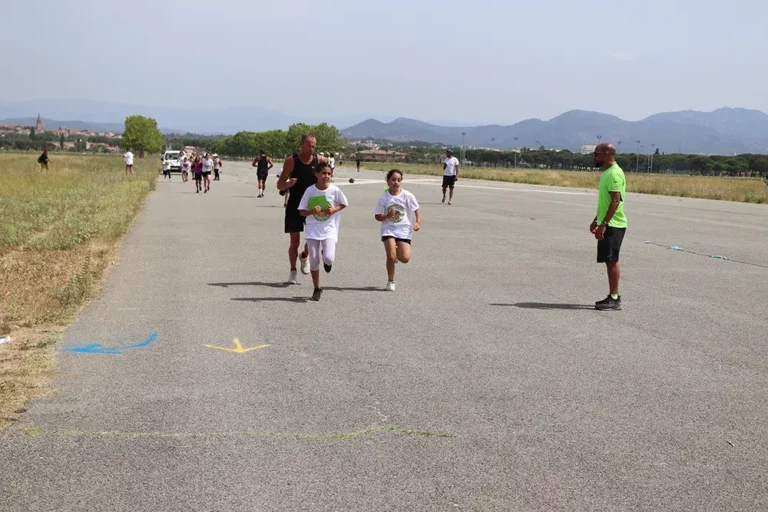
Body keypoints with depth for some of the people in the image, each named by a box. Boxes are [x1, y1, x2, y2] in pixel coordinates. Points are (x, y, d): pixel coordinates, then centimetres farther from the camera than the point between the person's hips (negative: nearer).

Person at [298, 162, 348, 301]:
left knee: (329, 258, -19)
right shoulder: (310, 191, -7)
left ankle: (327, 260, 21)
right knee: (314, 261, 1)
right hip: (313, 229, 1)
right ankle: (317, 289, 19)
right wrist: (312, 211, -21)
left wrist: (334, 210, -10)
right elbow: (302, 211, -1)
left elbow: (344, 204, 9)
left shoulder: (335, 190, -7)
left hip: (329, 229, -1)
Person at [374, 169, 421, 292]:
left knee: (405, 258, -9)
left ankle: (397, 252, 29)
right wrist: (387, 216, -18)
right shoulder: (383, 198, -4)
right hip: (388, 229, 0)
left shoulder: (407, 195, -5)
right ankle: (391, 282, 6)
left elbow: (417, 209, 4)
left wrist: (418, 222, -12)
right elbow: (378, 217, 1)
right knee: (391, 256, -14)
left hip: (404, 229, 0)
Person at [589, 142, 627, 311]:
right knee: (609, 261, 12)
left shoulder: (614, 173, -16)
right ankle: (613, 296, 17)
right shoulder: (607, 172, 16)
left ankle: (615, 300, -6)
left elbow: (615, 201, -23)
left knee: (612, 261, -8)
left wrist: (603, 224, -25)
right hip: (607, 224, 10)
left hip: (613, 226, -10)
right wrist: (597, 220, 24)